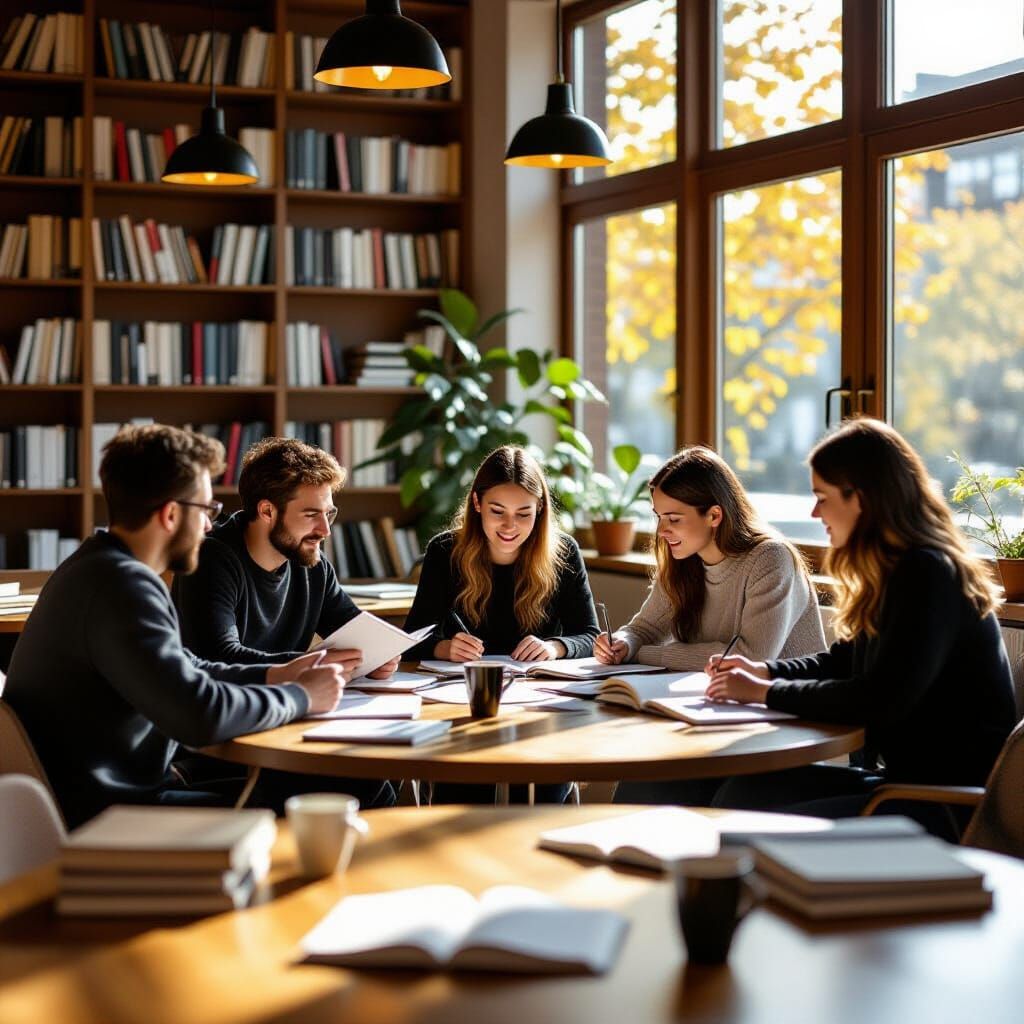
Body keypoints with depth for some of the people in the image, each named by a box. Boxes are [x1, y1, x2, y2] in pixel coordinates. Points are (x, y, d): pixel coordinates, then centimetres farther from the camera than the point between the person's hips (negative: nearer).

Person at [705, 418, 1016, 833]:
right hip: (905, 776, 10)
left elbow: (877, 701, -23)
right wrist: (764, 670, 10)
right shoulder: (897, 571, 12)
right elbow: (843, 660, 25)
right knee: (741, 793, -2)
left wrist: (765, 692, -13)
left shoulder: (926, 575, -18)